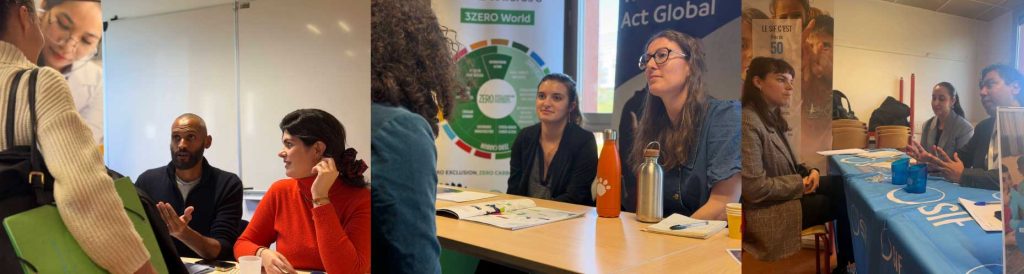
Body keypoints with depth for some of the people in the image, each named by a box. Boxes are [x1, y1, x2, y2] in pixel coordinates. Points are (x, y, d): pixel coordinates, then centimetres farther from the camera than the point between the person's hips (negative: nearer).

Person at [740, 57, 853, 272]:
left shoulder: (772, 118, 8)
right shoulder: (748, 122, -24)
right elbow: (755, 188, -27)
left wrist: (809, 172, -2)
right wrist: (801, 184, -14)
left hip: (782, 194, 9)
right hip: (765, 210, -9)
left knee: (843, 187, -1)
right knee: (840, 200, -3)